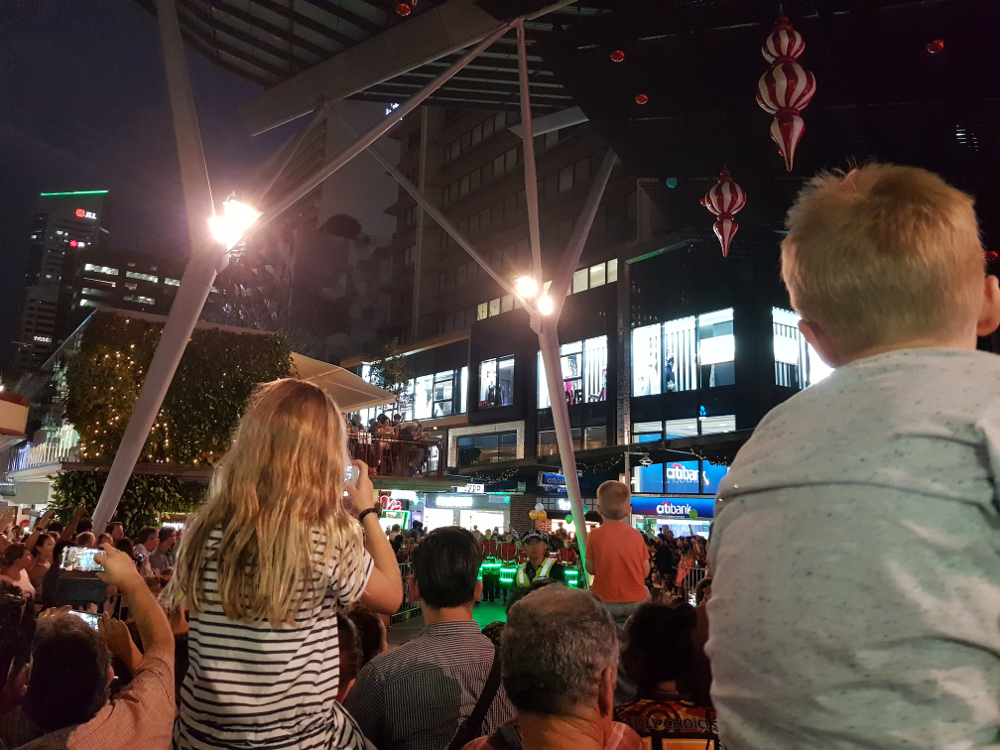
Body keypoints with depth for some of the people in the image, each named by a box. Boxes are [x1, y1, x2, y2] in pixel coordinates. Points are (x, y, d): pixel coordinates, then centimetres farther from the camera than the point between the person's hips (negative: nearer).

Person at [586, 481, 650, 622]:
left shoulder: (594, 535, -10)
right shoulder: (636, 535, -4)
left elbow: (590, 569, -1)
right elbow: (646, 571, 3)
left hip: (604, 603, -1)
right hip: (636, 602, 2)